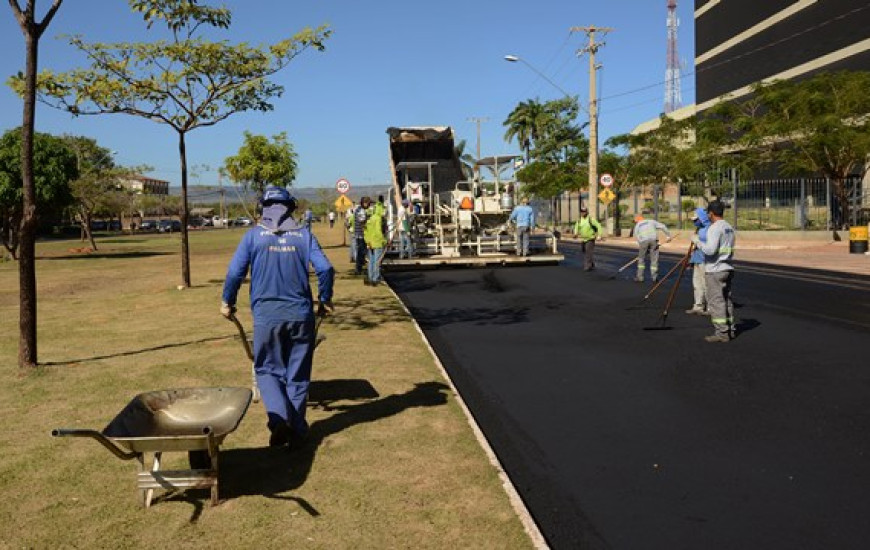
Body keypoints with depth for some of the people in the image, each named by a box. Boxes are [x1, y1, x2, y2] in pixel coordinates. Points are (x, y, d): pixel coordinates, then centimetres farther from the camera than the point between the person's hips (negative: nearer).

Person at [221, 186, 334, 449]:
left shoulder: (254, 235, 0)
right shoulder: (304, 234, 3)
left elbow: (235, 272, -4)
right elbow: (325, 269, -4)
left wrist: (227, 302, 12)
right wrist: (325, 300, 10)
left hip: (266, 315, -1)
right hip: (301, 315, 1)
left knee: (267, 370, 13)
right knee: (298, 375, 12)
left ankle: (279, 418, -8)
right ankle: (296, 432, 16)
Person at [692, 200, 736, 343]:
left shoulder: (715, 228, -15)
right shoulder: (730, 228, 14)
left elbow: (710, 250, -24)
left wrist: (697, 241, -10)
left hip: (715, 271, -9)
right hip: (728, 268, 9)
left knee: (716, 301, -5)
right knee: (726, 299, 16)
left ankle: (722, 332, -5)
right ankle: (730, 329, 21)